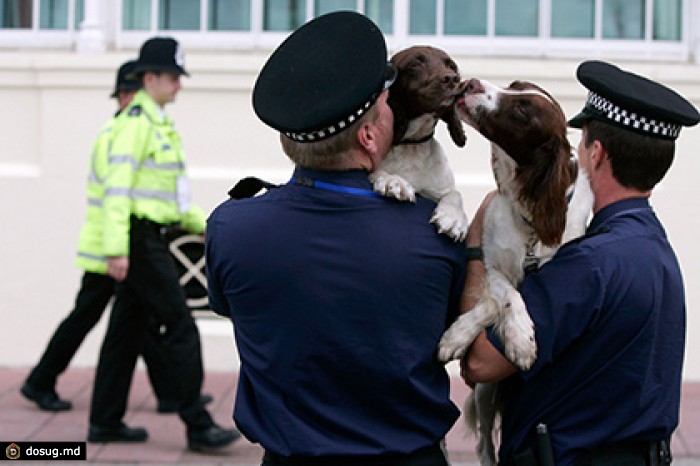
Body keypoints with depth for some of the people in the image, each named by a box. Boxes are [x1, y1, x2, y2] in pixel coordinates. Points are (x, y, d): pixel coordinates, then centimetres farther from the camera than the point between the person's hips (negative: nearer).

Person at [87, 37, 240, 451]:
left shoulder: (159, 123, 18)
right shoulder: (136, 121, -13)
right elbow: (117, 185, -20)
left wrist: (203, 224, 20)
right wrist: (117, 249, -25)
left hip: (151, 241, 10)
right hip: (142, 241, -10)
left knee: (128, 331, 11)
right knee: (182, 328, -8)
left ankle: (106, 422, 16)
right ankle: (198, 425, -5)